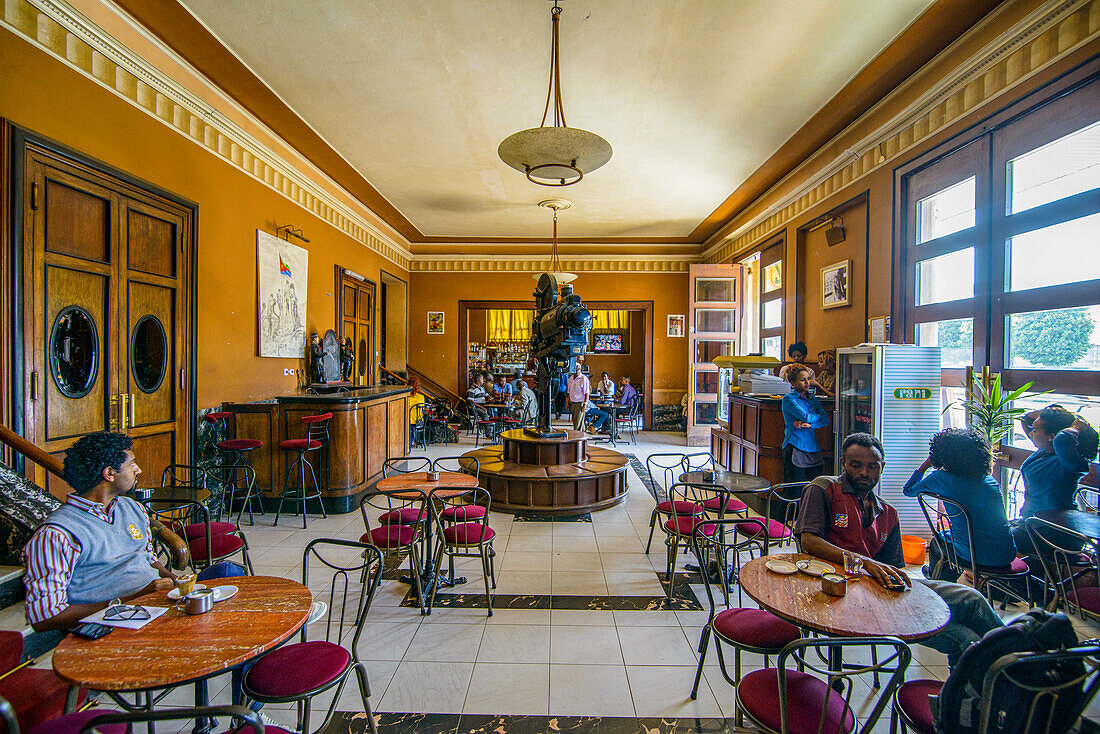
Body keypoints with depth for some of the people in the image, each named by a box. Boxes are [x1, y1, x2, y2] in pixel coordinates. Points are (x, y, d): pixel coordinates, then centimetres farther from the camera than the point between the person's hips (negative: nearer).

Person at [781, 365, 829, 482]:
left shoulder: (812, 399, 16)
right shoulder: (788, 398, -4)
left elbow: (826, 421, 6)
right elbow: (805, 417, -15)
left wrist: (809, 425, -11)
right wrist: (818, 416, 5)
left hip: (813, 447, 6)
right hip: (795, 447, -6)